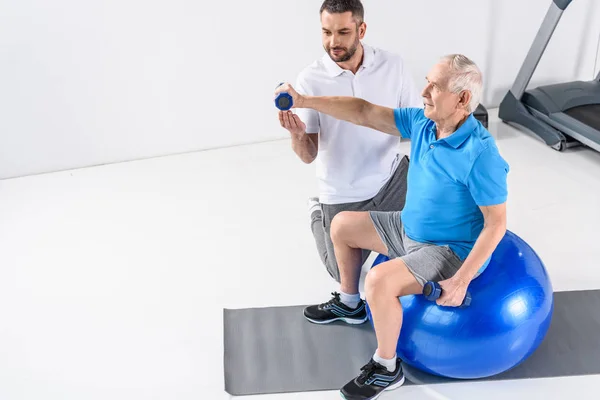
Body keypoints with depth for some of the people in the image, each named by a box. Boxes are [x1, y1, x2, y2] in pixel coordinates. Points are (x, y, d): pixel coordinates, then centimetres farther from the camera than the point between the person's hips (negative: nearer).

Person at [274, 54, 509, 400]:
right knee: (342, 225, 14)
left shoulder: (480, 154, -30)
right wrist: (305, 101, -11)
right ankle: (349, 304, 36)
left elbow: (496, 223, -24)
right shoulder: (422, 122, -8)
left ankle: (387, 368, -4)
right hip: (410, 228, 9)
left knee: (379, 281, -30)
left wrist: (461, 280, -25)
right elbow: (364, 113, -5)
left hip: (451, 250, -9)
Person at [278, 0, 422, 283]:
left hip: (392, 178, 1)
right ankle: (318, 214, 38)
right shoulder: (310, 80, -16)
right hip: (343, 195, -1)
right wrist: (297, 134, -37)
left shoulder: (392, 66, -12)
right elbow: (308, 156, -14)